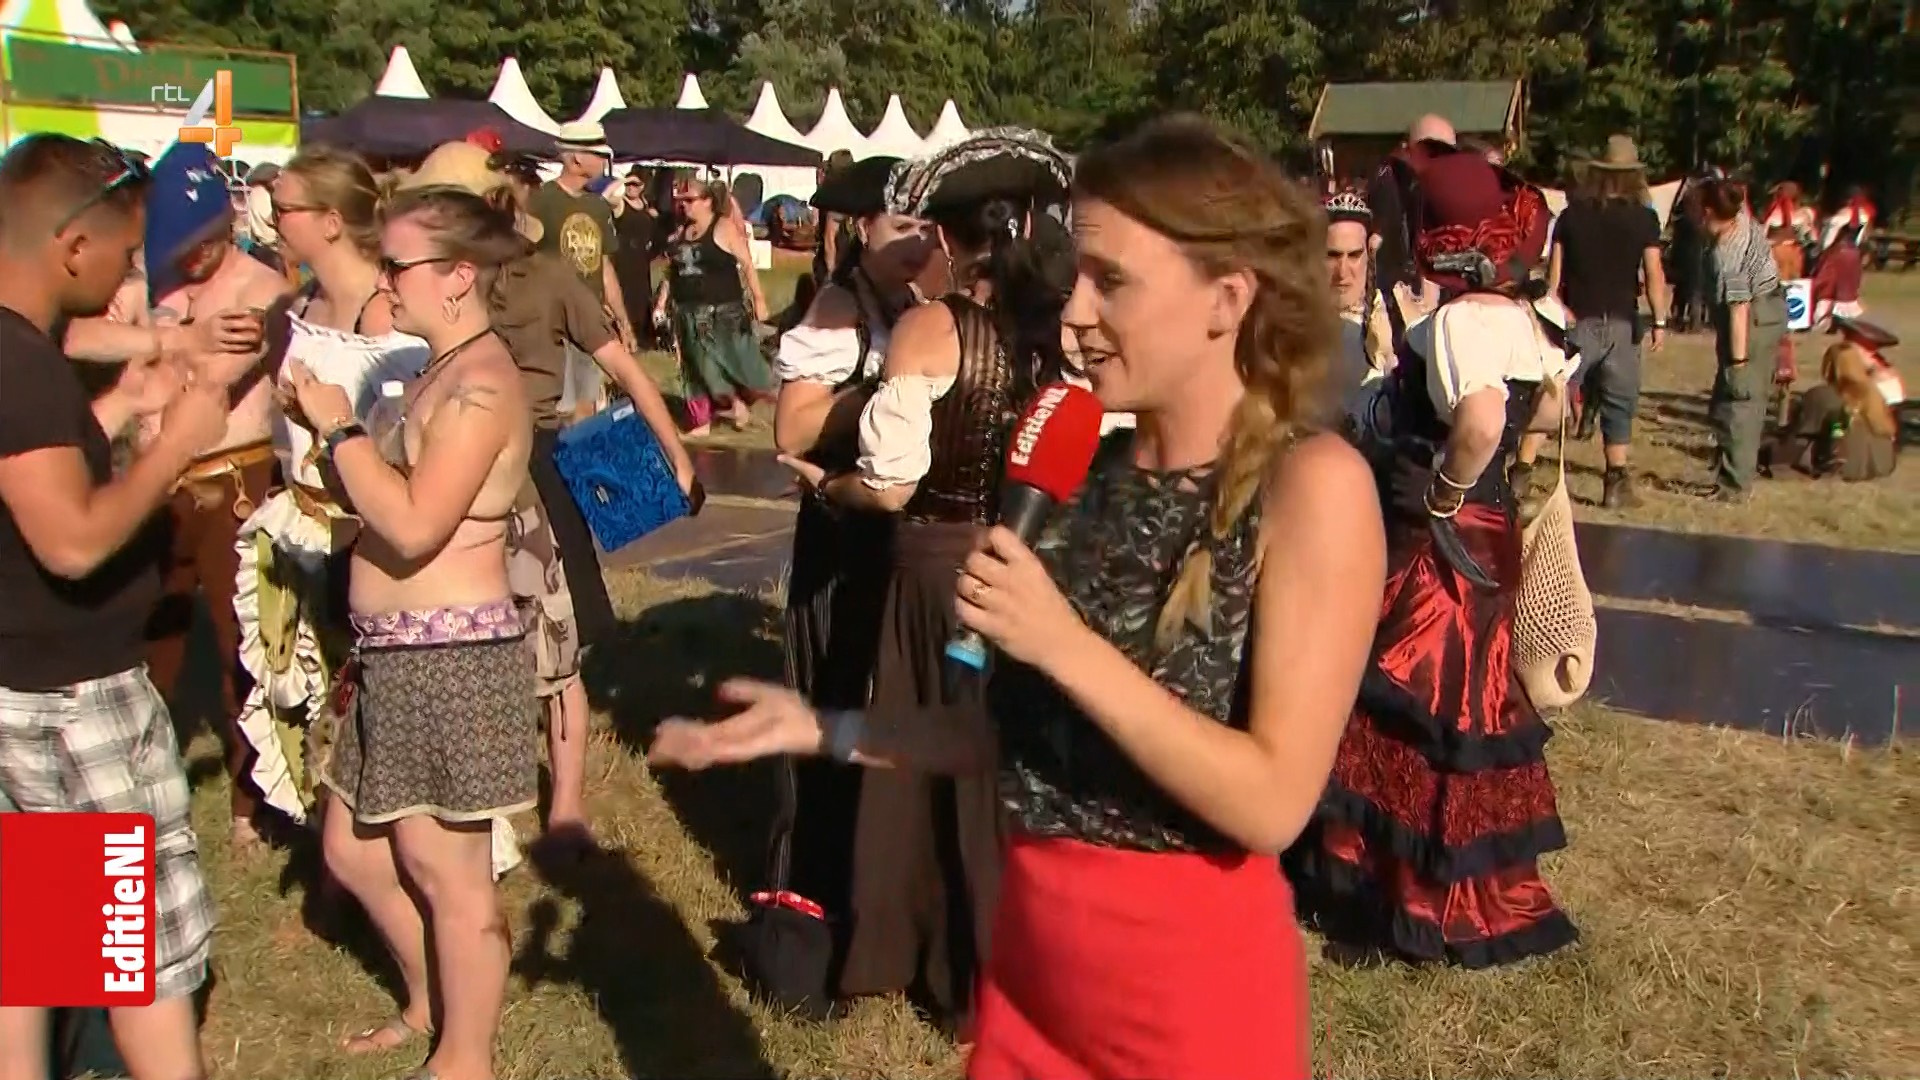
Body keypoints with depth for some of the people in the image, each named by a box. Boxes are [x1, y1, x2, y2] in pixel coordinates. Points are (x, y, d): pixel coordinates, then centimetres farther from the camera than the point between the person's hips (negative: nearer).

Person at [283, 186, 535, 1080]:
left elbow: (413, 524, -26)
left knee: (444, 868, 2)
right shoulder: (442, 373, 14)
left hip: (449, 655, -11)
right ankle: (428, 1006, 41)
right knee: (352, 849, 21)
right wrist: (329, 426, 7)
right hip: (398, 654, 11)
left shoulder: (482, 385, -17)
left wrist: (339, 427, -17)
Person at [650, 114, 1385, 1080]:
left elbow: (1273, 802, -22)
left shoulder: (1311, 484, -17)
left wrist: (1067, 645, -25)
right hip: (1032, 945, 6)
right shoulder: (1099, 471, 2)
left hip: (1194, 974, -6)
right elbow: (1034, 729, 7)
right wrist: (828, 730, 3)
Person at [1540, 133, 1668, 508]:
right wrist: (1660, 322, -1)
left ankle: (1521, 475, -3)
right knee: (1619, 403, 10)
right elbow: (1654, 274, -6)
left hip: (1577, 321, 1)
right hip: (1621, 323, 0)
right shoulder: (1645, 218, 0)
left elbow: (1554, 273, 3)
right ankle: (1617, 485, 11)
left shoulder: (1572, 214, 4)